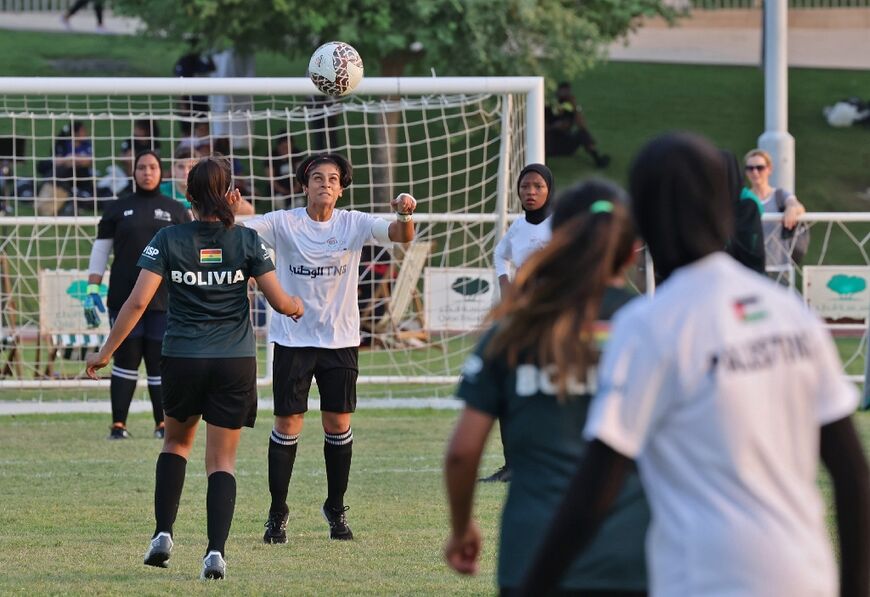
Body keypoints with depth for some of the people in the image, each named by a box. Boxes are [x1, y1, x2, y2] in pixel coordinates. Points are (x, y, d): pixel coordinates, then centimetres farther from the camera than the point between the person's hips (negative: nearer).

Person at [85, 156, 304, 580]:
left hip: (182, 359, 1)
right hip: (235, 364, -1)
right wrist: (297, 306, 23)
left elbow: (137, 301, -9)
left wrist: (105, 352, -1)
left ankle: (163, 534, 14)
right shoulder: (247, 241, -3)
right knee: (222, 461, 4)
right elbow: (279, 302, -1)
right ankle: (216, 550, -12)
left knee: (177, 440, 25)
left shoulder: (168, 240, -4)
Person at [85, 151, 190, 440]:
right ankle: (118, 424, 1)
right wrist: (92, 290, 0)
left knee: (160, 362, 1)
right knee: (125, 360, -2)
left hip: (165, 302, 0)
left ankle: (162, 423, 10)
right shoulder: (117, 209, 9)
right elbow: (100, 250, 9)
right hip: (125, 301, 0)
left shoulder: (176, 211, 10)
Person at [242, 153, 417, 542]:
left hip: (341, 339, 2)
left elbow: (401, 236, -11)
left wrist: (405, 214, -33)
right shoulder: (283, 224, -4)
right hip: (292, 339, -2)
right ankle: (277, 514, 8)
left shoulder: (354, 224, 0)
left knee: (338, 424, 4)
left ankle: (336, 510, 20)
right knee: (287, 424, -2)